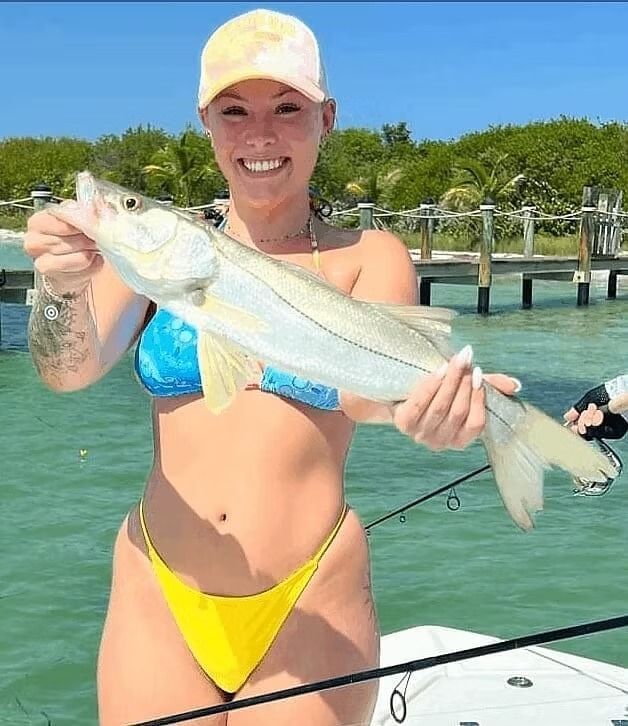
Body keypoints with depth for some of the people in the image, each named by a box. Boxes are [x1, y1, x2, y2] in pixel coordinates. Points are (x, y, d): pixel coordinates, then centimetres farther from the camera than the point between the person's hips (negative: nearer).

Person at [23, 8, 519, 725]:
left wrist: (420, 399, -42)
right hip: (159, 600, 1)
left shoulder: (369, 256, -1)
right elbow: (71, 368, -12)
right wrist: (63, 289, -33)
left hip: (308, 604, -1)